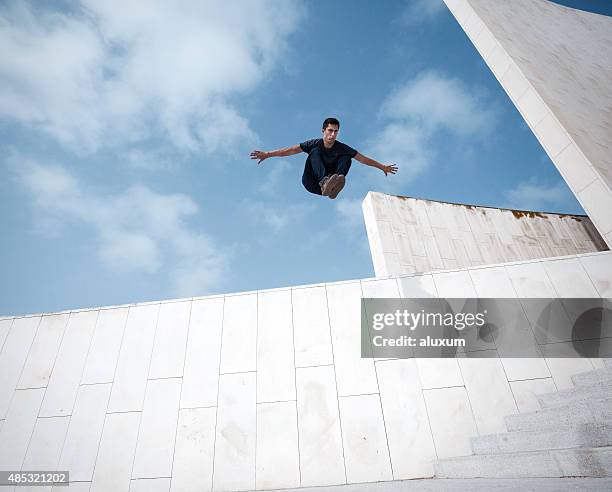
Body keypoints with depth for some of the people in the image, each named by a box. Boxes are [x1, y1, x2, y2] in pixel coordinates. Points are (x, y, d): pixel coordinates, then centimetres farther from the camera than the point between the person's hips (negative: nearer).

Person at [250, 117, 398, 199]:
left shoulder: (341, 147, -4)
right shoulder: (315, 144, -9)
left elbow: (363, 159, 2)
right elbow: (291, 150, -15)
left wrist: (383, 167, 5)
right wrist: (267, 154, -22)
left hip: (330, 179, 2)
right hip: (312, 183, -2)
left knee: (346, 157, -15)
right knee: (315, 152, -23)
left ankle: (332, 187, -43)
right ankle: (324, 182, -51)